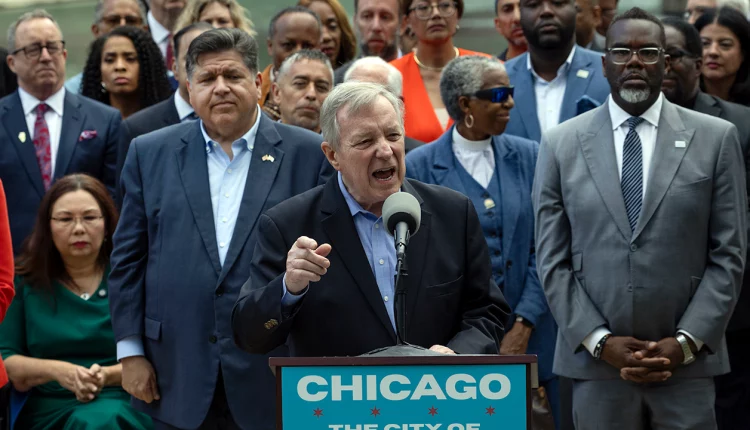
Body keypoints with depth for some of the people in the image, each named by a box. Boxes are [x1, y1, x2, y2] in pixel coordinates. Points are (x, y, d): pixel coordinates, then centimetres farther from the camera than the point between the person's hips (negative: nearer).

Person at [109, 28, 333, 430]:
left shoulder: (309, 154, 2)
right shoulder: (150, 153, 8)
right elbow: (128, 259, 9)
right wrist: (130, 351, 2)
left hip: (275, 380, -1)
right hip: (179, 379, 1)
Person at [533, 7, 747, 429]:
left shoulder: (715, 138, 4)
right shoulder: (561, 145, 6)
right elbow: (552, 261, 4)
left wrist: (684, 343, -7)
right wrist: (600, 342, -6)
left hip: (687, 363, -1)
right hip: (595, 362, 1)